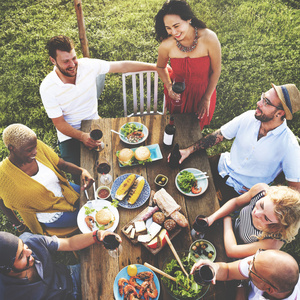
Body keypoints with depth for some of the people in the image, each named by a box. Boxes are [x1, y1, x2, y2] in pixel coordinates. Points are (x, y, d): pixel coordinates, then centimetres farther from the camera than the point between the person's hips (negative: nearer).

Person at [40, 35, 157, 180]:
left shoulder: (87, 65, -12)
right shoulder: (47, 88, -18)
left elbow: (123, 66, -6)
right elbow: (60, 123, -14)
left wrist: (155, 66, -5)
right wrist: (82, 136, -32)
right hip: (70, 134, -2)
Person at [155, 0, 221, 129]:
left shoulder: (209, 38, -28)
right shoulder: (166, 45, -24)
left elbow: (216, 71, -13)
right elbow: (161, 67, -1)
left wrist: (207, 98, -7)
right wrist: (169, 87, -17)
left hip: (202, 92, 0)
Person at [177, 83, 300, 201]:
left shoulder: (289, 145, -22)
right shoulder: (249, 117, -10)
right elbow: (218, 136, -4)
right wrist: (189, 150, -13)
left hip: (240, 191, -4)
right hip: (223, 167, 5)